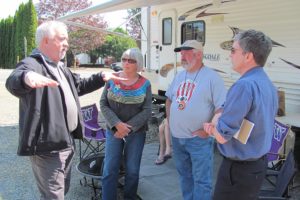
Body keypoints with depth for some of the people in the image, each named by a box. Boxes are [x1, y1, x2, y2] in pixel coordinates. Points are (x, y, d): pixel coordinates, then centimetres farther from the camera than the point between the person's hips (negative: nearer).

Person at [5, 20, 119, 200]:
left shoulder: (60, 67, 15)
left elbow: (79, 85, 30)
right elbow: (13, 81, -39)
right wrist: (26, 77, -63)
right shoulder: (32, 64, -17)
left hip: (66, 142, 10)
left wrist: (101, 77, 17)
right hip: (48, 147, -10)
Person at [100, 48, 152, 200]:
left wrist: (128, 127, -15)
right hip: (113, 131, 1)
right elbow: (103, 104, -4)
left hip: (137, 133, 0)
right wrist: (117, 124, -17)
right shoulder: (112, 79, -1)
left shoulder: (145, 84, -4)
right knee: (109, 169, 2)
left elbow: (146, 111, -7)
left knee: (132, 170, 11)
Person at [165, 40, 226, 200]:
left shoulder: (211, 77, -12)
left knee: (201, 180, 2)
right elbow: (169, 98, 22)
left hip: (199, 138, -7)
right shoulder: (180, 76, 10)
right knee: (184, 175, 21)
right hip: (177, 137, 7)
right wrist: (170, 119, 12)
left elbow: (222, 108, -16)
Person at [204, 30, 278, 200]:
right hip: (259, 164, 9)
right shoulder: (269, 85, 5)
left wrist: (211, 128, -2)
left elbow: (222, 137, -24)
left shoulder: (244, 85, -25)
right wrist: (216, 126, 1)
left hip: (239, 169, -9)